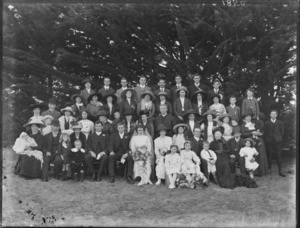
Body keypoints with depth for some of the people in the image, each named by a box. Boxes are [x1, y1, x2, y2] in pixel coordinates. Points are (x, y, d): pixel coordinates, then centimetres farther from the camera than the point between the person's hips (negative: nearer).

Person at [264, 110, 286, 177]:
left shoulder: (279, 123, 9)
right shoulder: (267, 123, 6)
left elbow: (282, 131, 10)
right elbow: (265, 132, 6)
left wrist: (280, 138, 2)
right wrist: (266, 139, -2)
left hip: (277, 141, 0)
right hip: (269, 141, 0)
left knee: (278, 156, -2)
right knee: (269, 155, 2)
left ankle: (280, 170, 0)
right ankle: (269, 168, 15)